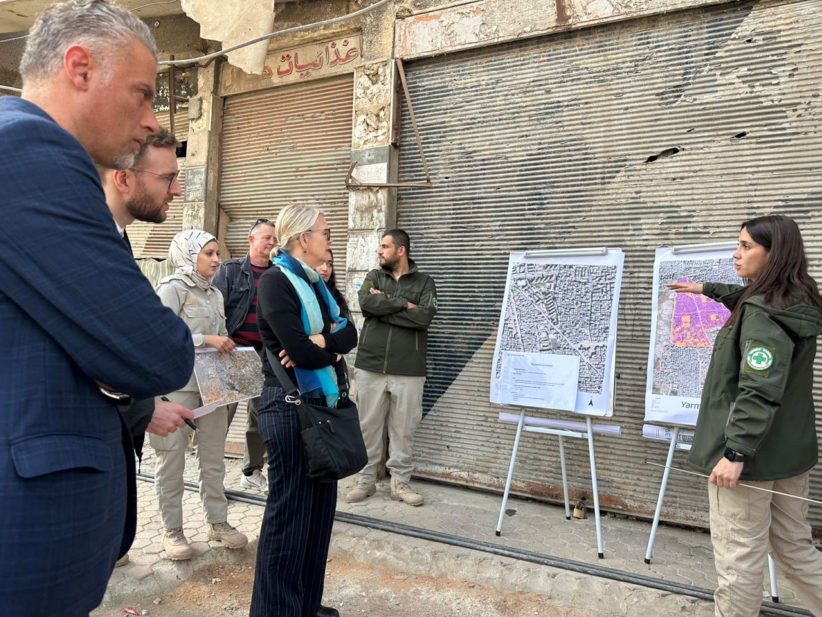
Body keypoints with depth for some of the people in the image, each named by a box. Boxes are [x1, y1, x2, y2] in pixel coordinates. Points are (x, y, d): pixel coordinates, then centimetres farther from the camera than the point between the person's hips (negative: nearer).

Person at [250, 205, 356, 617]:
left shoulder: (316, 283, 13)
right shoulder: (275, 282, -13)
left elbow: (349, 333, 5)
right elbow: (301, 352, -22)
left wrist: (322, 342, -15)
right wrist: (334, 348, -4)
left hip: (322, 401, 9)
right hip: (289, 405, -9)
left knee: (321, 505, 15)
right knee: (290, 510, 3)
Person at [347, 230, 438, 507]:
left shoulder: (424, 282, 6)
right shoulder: (374, 276, 11)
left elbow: (424, 317, -12)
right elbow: (366, 303, -10)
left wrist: (383, 305, -9)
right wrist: (403, 303, -10)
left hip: (408, 369, -1)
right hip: (370, 365, 2)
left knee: (403, 428, 5)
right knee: (368, 424, 7)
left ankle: (400, 482, 19)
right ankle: (366, 480, 21)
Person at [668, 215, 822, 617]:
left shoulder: (763, 315, -19)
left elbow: (759, 392, -26)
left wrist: (736, 451, -28)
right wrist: (707, 289, 40)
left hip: (752, 454, -10)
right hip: (789, 451, 10)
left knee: (738, 558, 2)